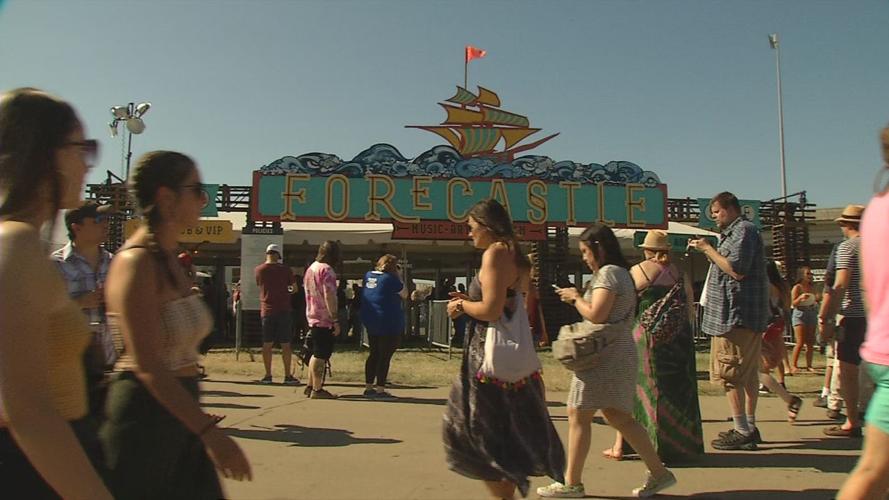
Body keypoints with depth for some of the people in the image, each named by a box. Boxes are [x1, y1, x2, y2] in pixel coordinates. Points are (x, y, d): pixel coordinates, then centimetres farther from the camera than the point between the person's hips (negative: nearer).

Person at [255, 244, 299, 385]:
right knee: (286, 344, 2)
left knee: (267, 344, 8)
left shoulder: (258, 270, 1)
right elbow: (294, 288, 2)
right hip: (283, 310, -2)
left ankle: (268, 375, 10)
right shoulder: (285, 269, -4)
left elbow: (259, 286, 15)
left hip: (266, 310, 2)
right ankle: (288, 376, 4)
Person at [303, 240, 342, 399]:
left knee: (316, 354, 18)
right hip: (325, 319, -9)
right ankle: (317, 389, 2)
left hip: (313, 317, 9)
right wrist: (335, 320, -20)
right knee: (321, 355, -3)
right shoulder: (327, 270, -15)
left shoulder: (311, 268, 14)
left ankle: (310, 386, 24)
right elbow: (329, 296, -22)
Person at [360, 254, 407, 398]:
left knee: (374, 354, 15)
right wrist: (399, 277, -1)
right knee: (385, 356, -2)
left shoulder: (368, 275, 7)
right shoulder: (390, 279, -15)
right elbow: (404, 294, -4)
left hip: (370, 321, 8)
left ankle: (368, 387, 19)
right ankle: (380, 390, -2)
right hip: (389, 323, -8)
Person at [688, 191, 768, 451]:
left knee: (729, 373, -8)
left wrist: (709, 249, -12)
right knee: (748, 372, 13)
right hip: (746, 315, 11)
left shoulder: (744, 230, -10)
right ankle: (749, 427, 20)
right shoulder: (736, 232, 22)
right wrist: (707, 251, 11)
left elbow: (737, 270, -21)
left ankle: (742, 432, -5)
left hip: (736, 315, -11)